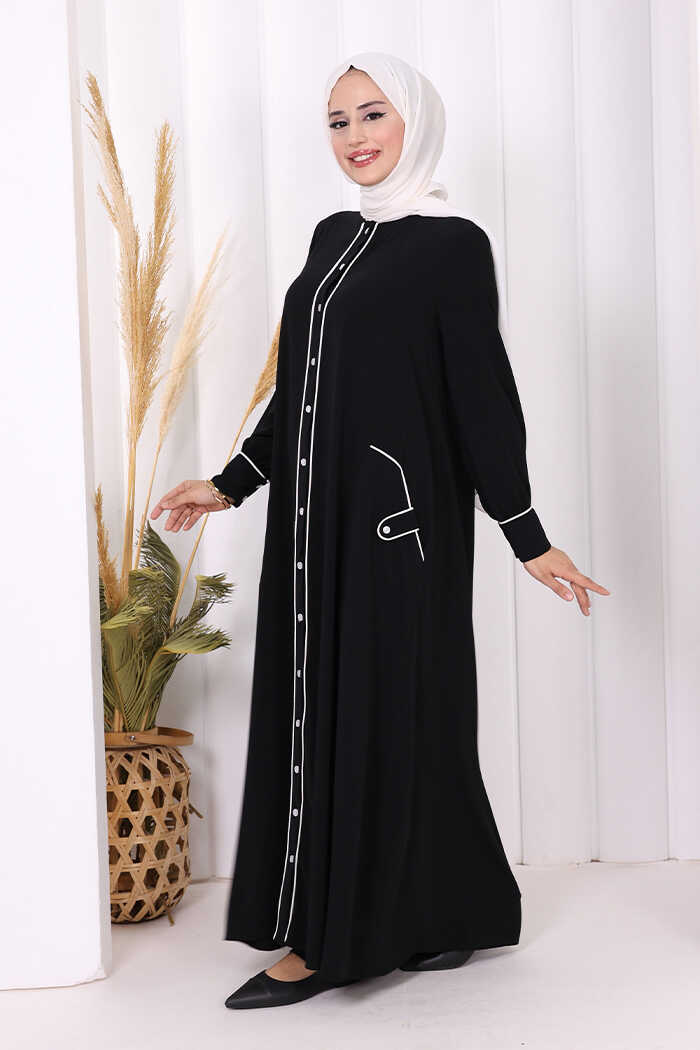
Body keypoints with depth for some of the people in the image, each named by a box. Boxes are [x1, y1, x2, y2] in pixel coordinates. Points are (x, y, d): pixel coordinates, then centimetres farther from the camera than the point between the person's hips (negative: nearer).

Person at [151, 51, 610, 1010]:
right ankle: (445, 920, 23)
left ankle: (328, 938, 8)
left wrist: (527, 536, -10)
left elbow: (482, 393, -9)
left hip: (398, 515, -8)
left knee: (383, 706, -2)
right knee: (320, 707, 9)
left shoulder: (453, 245, -6)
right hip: (319, 515, 8)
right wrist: (231, 484, 18)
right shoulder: (333, 238, 15)